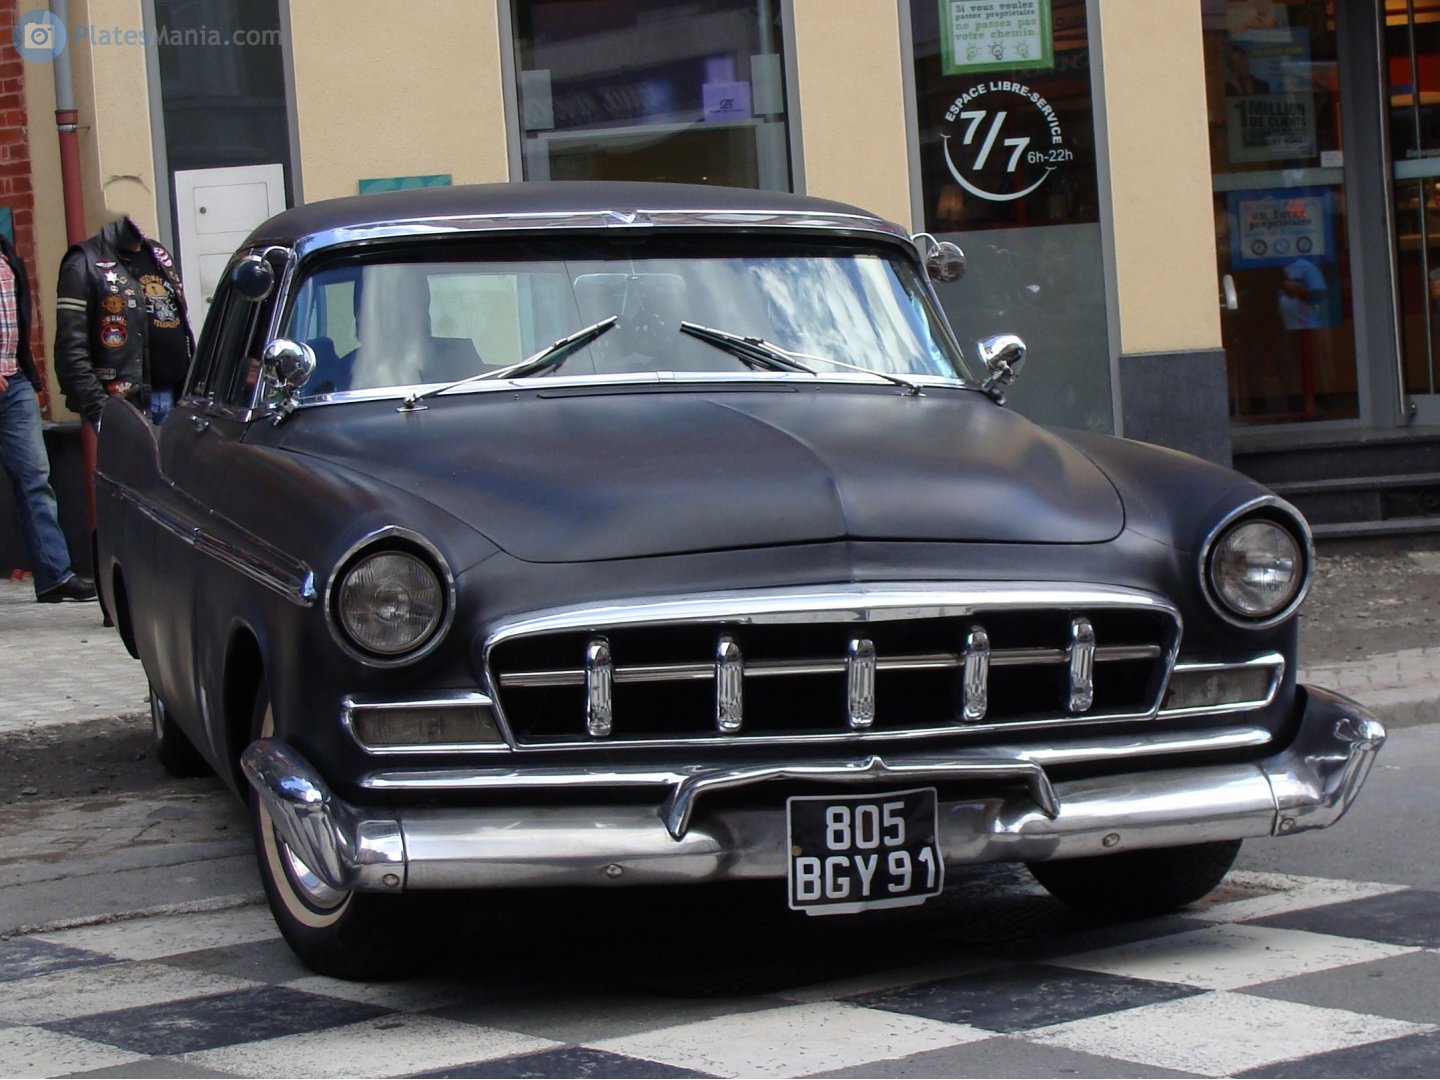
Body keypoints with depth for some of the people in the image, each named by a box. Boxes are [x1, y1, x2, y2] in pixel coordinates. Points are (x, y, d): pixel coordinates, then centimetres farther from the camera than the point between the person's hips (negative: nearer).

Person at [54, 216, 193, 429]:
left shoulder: (159, 255, 18)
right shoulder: (87, 263, -6)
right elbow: (71, 351, -13)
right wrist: (97, 407, -21)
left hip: (177, 397, 7)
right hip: (126, 404, -7)